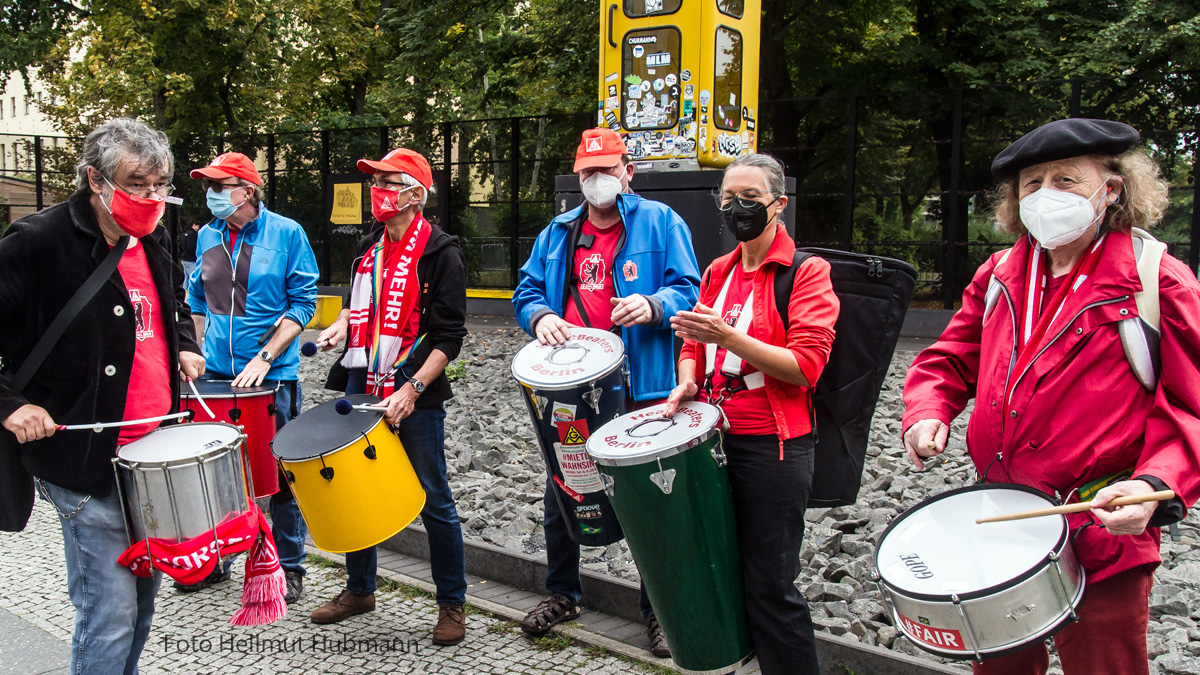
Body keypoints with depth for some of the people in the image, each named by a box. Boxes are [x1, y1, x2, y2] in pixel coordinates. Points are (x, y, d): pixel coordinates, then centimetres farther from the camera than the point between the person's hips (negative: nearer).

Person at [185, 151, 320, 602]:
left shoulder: (286, 234, -5)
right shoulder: (207, 236, 9)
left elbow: (303, 303, -7)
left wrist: (265, 357, -15)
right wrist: (200, 352, 11)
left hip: (273, 377, -4)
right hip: (216, 375, 5)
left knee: (280, 476, 4)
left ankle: (289, 567, 18)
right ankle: (215, 559, 30)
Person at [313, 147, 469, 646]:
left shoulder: (440, 253, -9)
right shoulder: (370, 247, 12)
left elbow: (449, 337, -13)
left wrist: (413, 389, -21)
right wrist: (343, 324, 7)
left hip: (415, 396, -7)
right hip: (362, 388, 7)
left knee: (433, 500, 2)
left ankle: (452, 605, 17)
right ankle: (359, 589, 34)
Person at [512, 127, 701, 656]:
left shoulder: (660, 222, 2)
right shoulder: (558, 233, 15)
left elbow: (687, 290, -4)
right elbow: (527, 291, 15)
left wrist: (654, 306, -24)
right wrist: (540, 316, -7)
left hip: (640, 390, -4)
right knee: (560, 493, 13)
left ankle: (658, 608, 21)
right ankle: (562, 594, 34)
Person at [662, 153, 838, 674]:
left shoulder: (807, 272, -6)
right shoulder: (718, 271, 14)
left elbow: (805, 365, -16)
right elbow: (693, 346, 21)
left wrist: (727, 336, -25)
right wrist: (687, 382, -1)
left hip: (773, 449, -6)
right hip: (711, 439, 6)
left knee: (770, 584, -1)